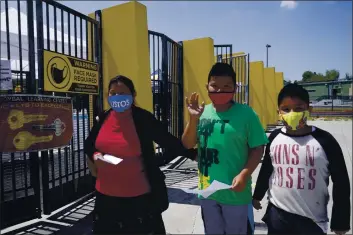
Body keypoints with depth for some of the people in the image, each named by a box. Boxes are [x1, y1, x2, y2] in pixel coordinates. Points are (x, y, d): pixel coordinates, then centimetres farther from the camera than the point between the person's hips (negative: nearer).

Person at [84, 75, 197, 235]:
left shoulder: (143, 118, -12)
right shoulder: (103, 118, 1)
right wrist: (95, 155, -6)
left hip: (138, 196, -4)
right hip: (106, 194, 5)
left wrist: (195, 154, -21)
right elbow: (88, 144, 14)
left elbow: (170, 142, -11)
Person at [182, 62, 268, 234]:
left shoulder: (246, 113, -12)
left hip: (235, 193, -3)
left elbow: (257, 149, -8)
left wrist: (244, 175, -19)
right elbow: (188, 145, -1)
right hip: (207, 191, 4)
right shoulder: (202, 112, -2)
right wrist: (193, 119, -14)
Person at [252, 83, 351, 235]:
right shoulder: (274, 138, -3)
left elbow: (341, 182, -4)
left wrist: (340, 221, 0)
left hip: (312, 219, -2)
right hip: (277, 214, 2)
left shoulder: (324, 140, -11)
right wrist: (257, 195, 18)